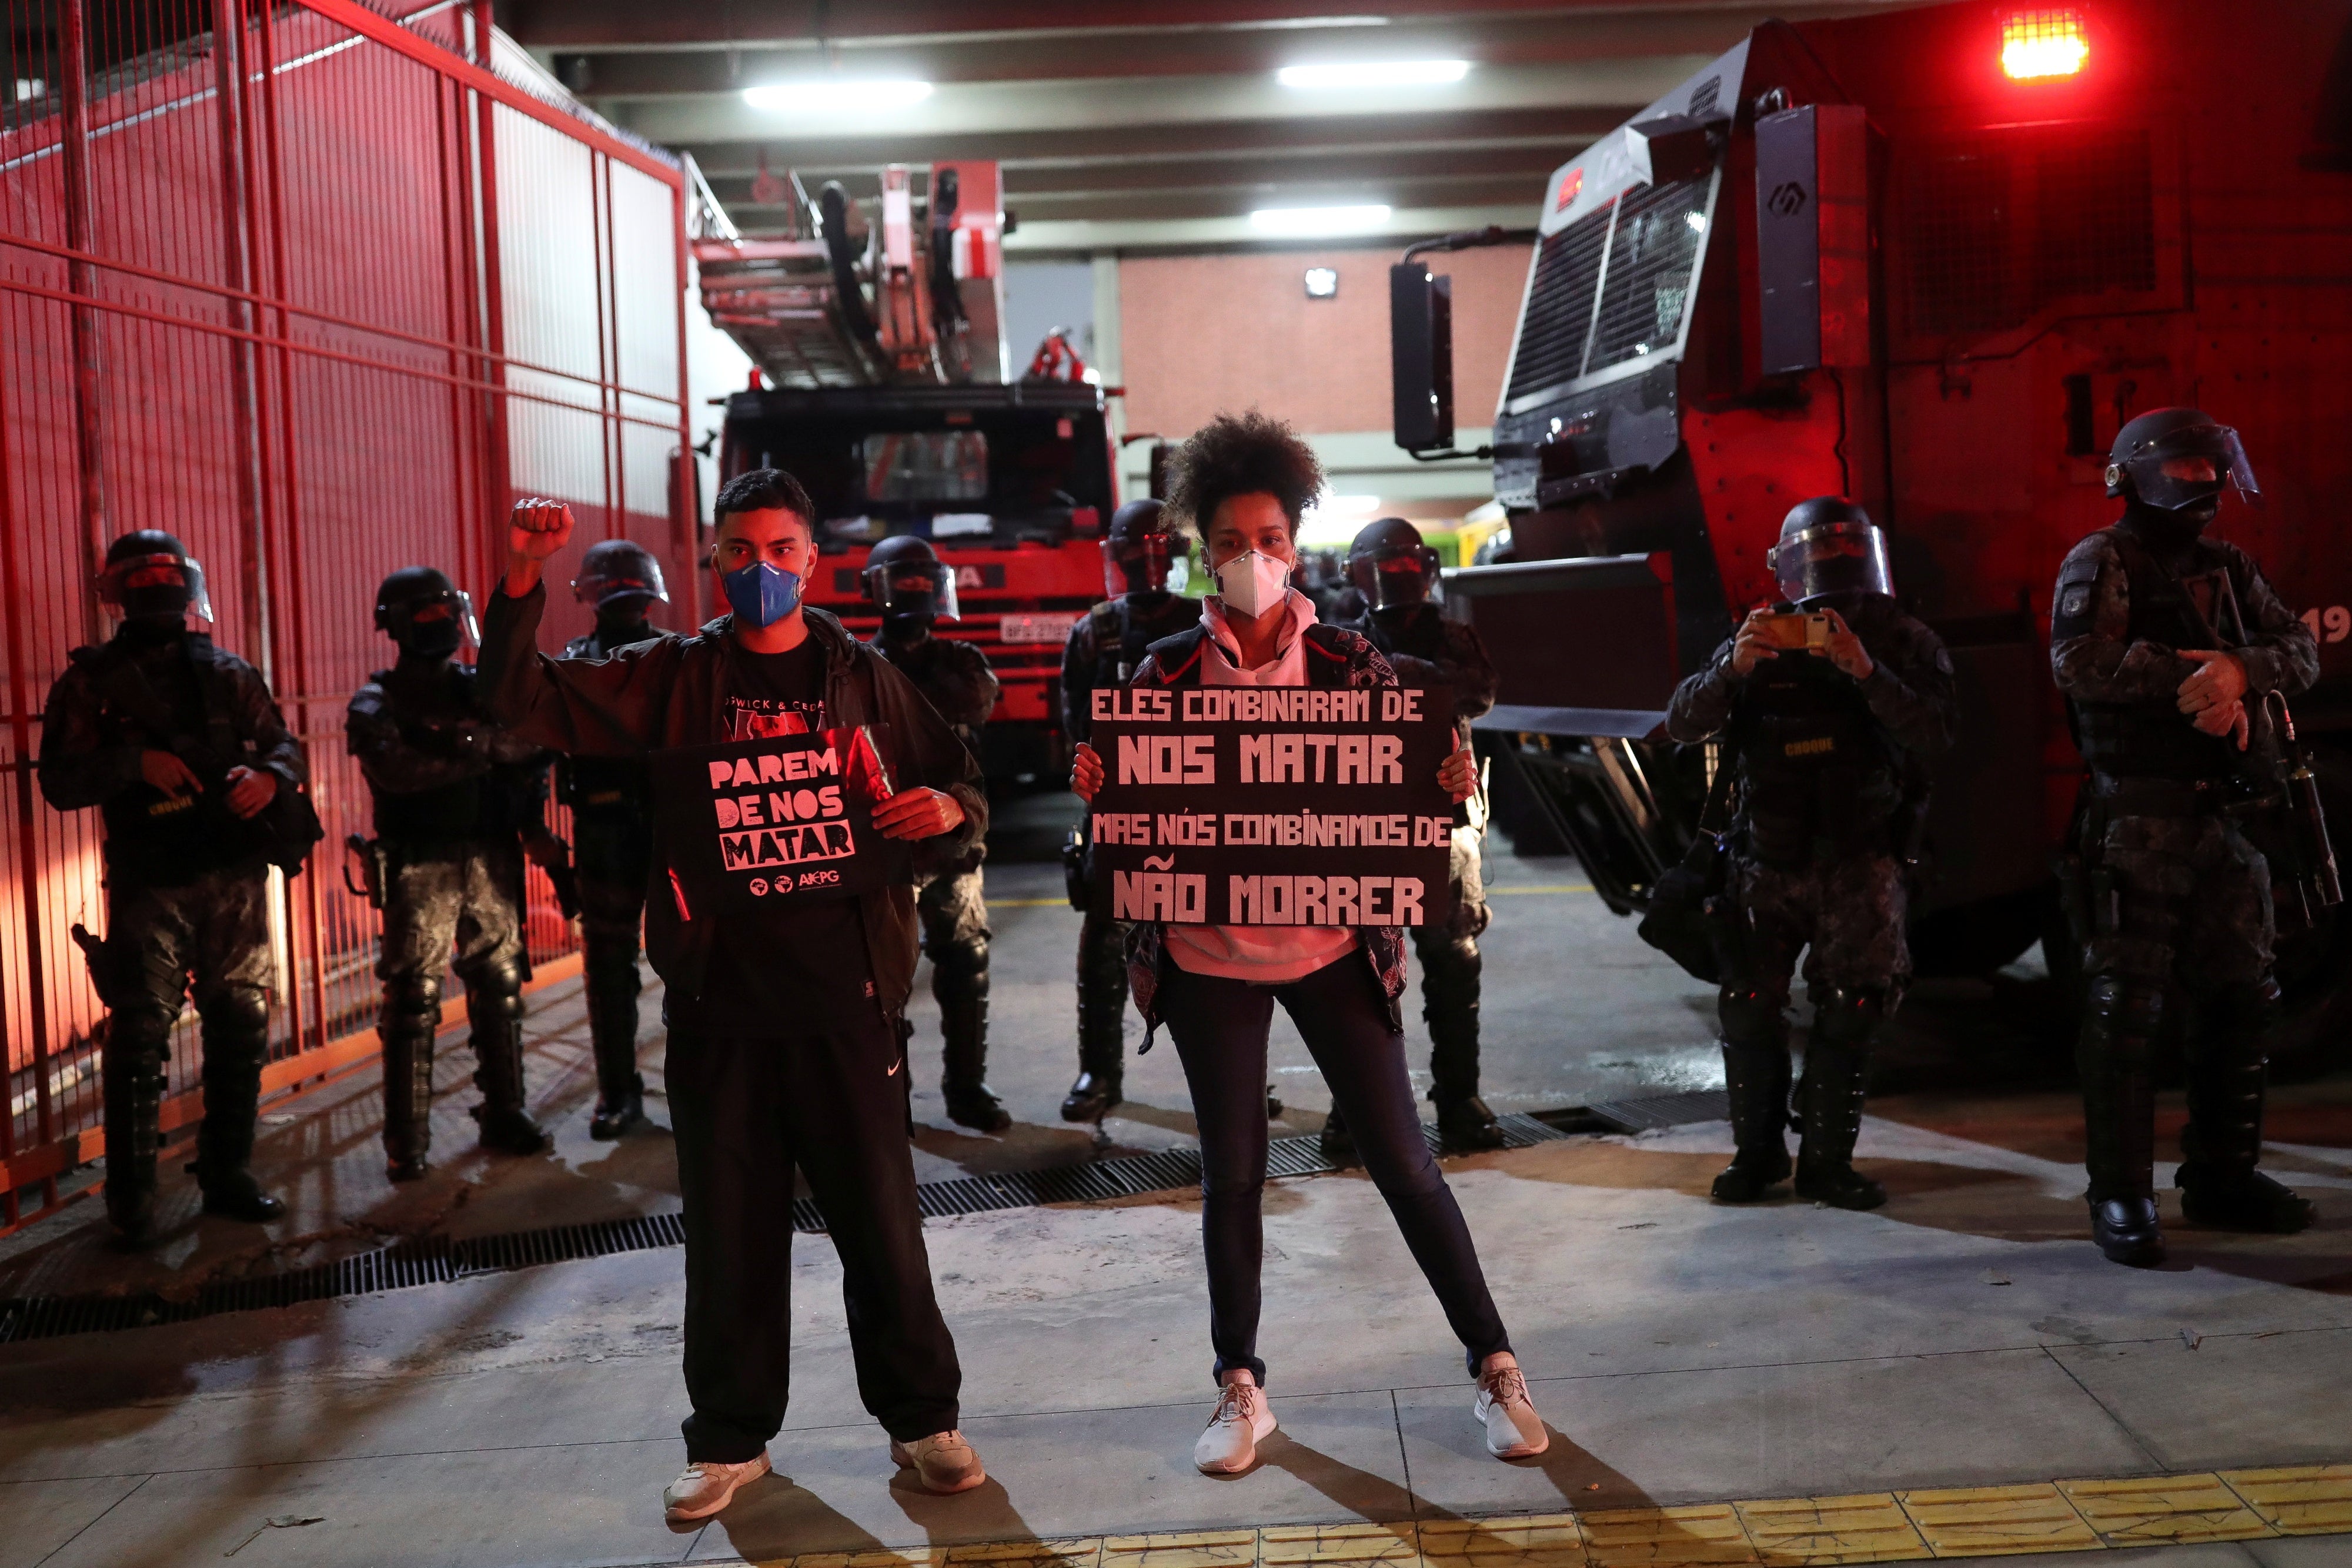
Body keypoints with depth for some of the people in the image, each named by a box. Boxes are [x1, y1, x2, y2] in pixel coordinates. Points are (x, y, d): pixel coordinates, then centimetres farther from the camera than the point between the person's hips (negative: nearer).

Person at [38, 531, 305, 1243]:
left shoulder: (228, 674, 10)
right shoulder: (90, 682, 3)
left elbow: (285, 747, 9)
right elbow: (59, 781, -4)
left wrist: (270, 776, -14)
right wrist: (134, 762, -20)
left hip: (235, 879, 3)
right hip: (149, 885, -3)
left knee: (240, 1029, 8)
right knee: (139, 1039, -5)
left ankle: (227, 1175, 21)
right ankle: (132, 1201, 3)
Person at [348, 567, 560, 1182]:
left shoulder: (481, 688, 14)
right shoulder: (377, 703, 1)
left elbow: (531, 744, 5)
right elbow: (394, 769, -18)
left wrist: (481, 736, -12)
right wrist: (477, 749, -16)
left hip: (490, 859, 4)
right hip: (421, 867, -4)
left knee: (500, 988, 9)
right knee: (413, 1000, -5)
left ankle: (504, 1114, 19)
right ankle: (406, 1141, -1)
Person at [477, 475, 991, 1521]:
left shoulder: (864, 678, 7)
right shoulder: (672, 678, 8)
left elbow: (961, 791, 9)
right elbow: (525, 704, 3)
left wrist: (947, 810, -15)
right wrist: (523, 582, -11)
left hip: (844, 992, -1)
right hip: (719, 999, 1)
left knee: (880, 1218, 4)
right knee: (728, 1229, 10)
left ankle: (920, 1418, 21)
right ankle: (730, 1437, 26)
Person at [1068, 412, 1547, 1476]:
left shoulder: (1347, 661, 0)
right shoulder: (1167, 670, 0)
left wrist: (1449, 786, -20)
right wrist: (1098, 788, -17)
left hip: (1331, 945, -1)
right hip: (1210, 956, 1)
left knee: (1402, 1159, 3)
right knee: (1231, 1177, 9)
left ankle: (1494, 1367, 17)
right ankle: (1241, 1390, 24)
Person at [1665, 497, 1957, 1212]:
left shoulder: (1905, 643, 0)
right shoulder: (1761, 640, 4)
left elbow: (1933, 736, -16)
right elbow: (1683, 723, -5)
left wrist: (1866, 671, -29)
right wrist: (1733, 668, -24)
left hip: (1860, 863, -1)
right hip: (1768, 859, 2)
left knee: (1850, 1013, -4)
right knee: (1749, 1008, 1)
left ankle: (1827, 1160, 10)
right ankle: (1758, 1151, 18)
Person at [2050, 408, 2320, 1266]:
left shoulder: (2228, 568, 17)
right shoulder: (2101, 563, -3)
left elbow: (2300, 649, 5)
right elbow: (2079, 662, -20)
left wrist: (2239, 668, -15)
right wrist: (2190, 672, -20)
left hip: (2227, 810, 7)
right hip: (2137, 817, -7)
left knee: (2240, 999, 11)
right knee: (2126, 1006, -5)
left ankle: (2222, 1176, 24)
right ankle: (2120, 1196, 1)